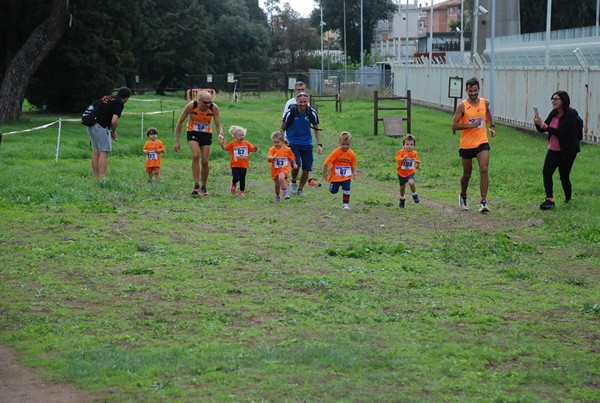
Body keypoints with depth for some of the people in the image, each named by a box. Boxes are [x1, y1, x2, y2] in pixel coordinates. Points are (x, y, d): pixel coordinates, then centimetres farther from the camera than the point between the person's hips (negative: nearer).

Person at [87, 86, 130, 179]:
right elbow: (114, 121, -14)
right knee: (104, 153, -5)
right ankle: (102, 178, -10)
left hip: (91, 126, 8)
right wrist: (113, 133, 4)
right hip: (101, 127, -8)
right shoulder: (119, 103, -4)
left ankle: (96, 177, 15)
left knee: (95, 152, 11)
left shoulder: (106, 98, 19)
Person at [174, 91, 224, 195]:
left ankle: (204, 187, 19)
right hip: (193, 133, -2)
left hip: (207, 134, 2)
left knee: (205, 162, -1)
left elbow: (218, 125, -11)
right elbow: (180, 122, -11)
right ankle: (196, 186, -24)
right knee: (196, 156, -25)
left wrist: (220, 134, -35)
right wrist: (177, 141, -11)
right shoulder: (191, 105, -23)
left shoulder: (214, 108, -20)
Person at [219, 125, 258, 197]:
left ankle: (242, 191, 21)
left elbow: (253, 150, -3)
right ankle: (233, 184, 22)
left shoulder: (247, 143, 0)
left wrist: (255, 148, -26)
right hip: (235, 165, -2)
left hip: (244, 165, 2)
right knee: (236, 178, -13)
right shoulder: (232, 144, -4)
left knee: (242, 179, 5)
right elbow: (225, 148, -2)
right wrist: (222, 144, -21)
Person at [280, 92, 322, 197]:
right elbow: (282, 128, 0)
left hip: (307, 143, 3)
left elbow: (316, 129, 7)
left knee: (307, 168, -1)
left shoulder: (312, 113, -7)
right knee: (296, 165, -22)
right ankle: (293, 183, 8)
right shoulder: (290, 112, -13)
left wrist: (319, 144, 0)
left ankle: (300, 189, 20)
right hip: (293, 143, -3)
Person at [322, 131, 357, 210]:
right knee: (333, 191, 6)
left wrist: (354, 173, -8)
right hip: (335, 176, -2)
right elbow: (326, 163, -11)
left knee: (346, 190, -10)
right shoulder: (336, 152, -16)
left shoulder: (352, 154, -5)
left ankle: (345, 203, 6)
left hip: (346, 177, 2)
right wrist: (324, 173, -6)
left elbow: (353, 165, 8)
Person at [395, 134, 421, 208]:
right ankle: (402, 199, 41)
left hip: (410, 172, 0)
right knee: (402, 187, 14)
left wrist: (418, 165, -1)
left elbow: (417, 161, 12)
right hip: (401, 172, 0)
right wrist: (403, 159, -45)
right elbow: (398, 160, -29)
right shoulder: (401, 152, -16)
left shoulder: (414, 153, -6)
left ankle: (415, 196, -2)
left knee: (411, 182, -28)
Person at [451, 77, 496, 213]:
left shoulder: (485, 103, 2)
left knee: (484, 170, -15)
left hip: (482, 142, 2)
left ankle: (483, 202, -15)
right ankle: (463, 196, 39)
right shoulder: (462, 106, -10)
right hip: (466, 144, -2)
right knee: (467, 174, 11)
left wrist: (492, 126, 17)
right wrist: (470, 125, -22)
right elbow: (454, 125, -12)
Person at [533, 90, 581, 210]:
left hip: (567, 152, -6)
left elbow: (560, 131, -28)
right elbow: (542, 129, 6)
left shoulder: (570, 115, -17)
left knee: (564, 177, 2)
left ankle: (568, 199, 24)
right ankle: (550, 200, -12)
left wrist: (544, 126, -34)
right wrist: (538, 124, -16)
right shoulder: (553, 114, 5)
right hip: (553, 150, 6)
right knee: (546, 172, -11)